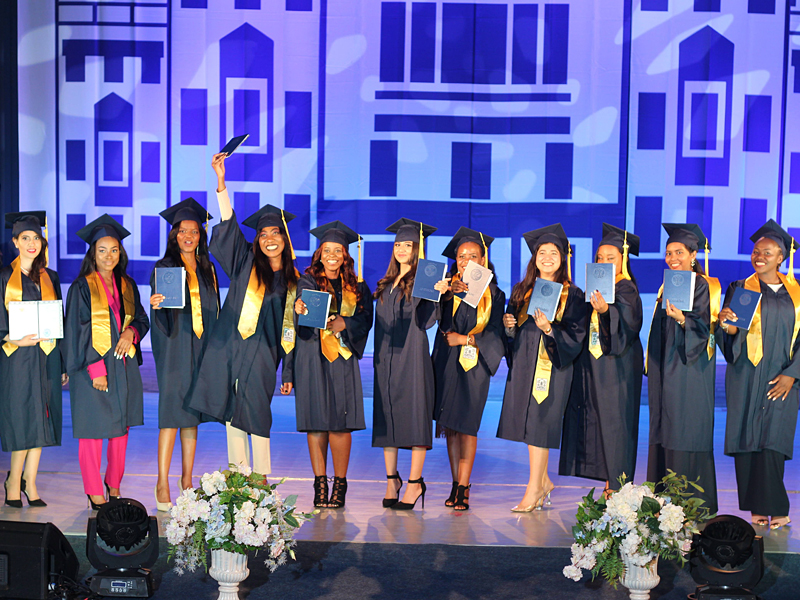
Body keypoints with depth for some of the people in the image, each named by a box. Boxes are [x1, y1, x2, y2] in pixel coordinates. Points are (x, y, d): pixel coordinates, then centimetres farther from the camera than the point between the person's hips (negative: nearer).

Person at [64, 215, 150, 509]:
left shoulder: (127, 286, 11)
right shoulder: (82, 287, -3)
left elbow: (142, 318, 16)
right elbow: (77, 331, -7)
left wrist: (131, 331, -8)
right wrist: (95, 369, -14)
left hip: (123, 367, 5)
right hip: (93, 368, -4)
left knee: (120, 429, 8)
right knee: (94, 432, -1)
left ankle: (114, 486, 23)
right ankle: (95, 494, 9)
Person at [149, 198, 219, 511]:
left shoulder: (207, 270, 14)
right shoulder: (164, 268, 0)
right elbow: (160, 317, -6)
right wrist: (157, 304, -29)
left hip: (201, 348, 4)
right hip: (174, 348, -4)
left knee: (192, 414, 8)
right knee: (172, 413, -9)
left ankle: (187, 481, 15)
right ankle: (162, 485, -6)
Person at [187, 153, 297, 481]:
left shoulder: (293, 281, 7)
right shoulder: (245, 263, 6)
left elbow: (292, 329, 9)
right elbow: (228, 226, -4)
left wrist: (289, 372, 7)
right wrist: (221, 182, -14)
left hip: (262, 355, -1)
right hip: (229, 348, 1)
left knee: (256, 413, -2)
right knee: (232, 411, 4)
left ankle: (260, 480, 8)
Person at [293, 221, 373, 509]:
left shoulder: (356, 286, 13)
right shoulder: (308, 281, 5)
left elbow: (366, 318, 3)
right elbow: (304, 302, -15)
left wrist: (345, 324, -16)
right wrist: (301, 308, -38)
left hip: (343, 358, 1)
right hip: (313, 358, -1)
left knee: (340, 421, -4)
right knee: (316, 420, -2)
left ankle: (340, 484, 4)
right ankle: (320, 484, 6)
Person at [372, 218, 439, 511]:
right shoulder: (386, 284, 16)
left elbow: (427, 320, -14)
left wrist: (434, 296, -30)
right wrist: (378, 356, 13)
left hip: (412, 356, -6)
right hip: (386, 357, 6)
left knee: (414, 414, -4)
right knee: (387, 417, 6)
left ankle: (415, 482, 3)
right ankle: (392, 479, 16)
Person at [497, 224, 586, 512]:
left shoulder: (572, 295, -2)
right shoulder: (521, 291, 11)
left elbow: (575, 337, -9)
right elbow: (511, 334, 15)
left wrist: (550, 329, -24)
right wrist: (509, 325, -6)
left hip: (552, 366, -5)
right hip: (523, 365, 5)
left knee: (539, 424, -7)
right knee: (528, 424, 7)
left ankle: (534, 489, 1)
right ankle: (543, 482, 23)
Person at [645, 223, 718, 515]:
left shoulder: (701, 286, -8)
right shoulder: (667, 287, 16)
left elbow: (702, 327, -16)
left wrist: (681, 319, -34)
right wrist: (654, 366, 18)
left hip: (690, 369, -8)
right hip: (666, 369, 8)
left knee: (687, 432, -8)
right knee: (665, 431, 8)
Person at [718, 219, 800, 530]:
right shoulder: (740, 289, 7)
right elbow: (732, 335, 2)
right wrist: (728, 326, -21)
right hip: (747, 379, 0)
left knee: (772, 442, -8)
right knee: (748, 439, -2)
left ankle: (772, 507, 2)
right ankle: (757, 508, 7)